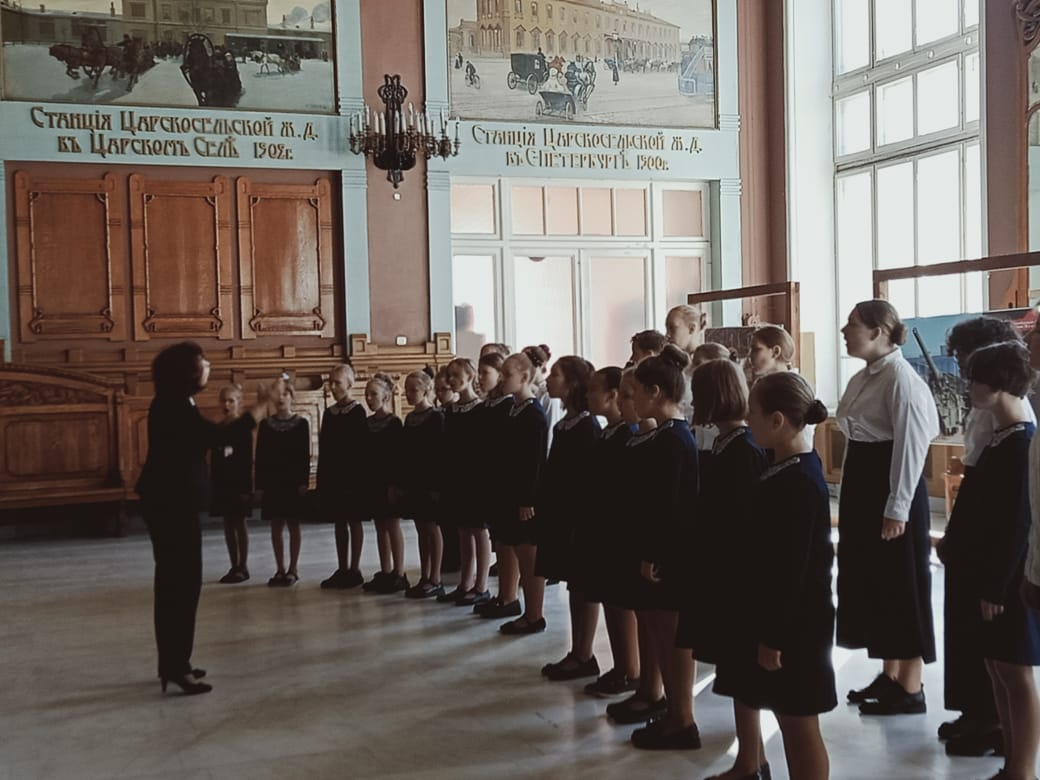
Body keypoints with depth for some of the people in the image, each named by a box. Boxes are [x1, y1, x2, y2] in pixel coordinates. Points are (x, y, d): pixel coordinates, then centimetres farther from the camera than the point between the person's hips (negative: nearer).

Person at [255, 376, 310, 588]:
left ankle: (292, 570, 8)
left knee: (293, 525, 2)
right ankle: (280, 569, 13)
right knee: (276, 525, 5)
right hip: (272, 481, 2)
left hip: (293, 481, -2)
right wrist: (259, 485, 0)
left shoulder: (301, 423, -1)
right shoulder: (266, 424, 4)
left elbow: (305, 455, -3)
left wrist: (304, 481, -10)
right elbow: (260, 457, 4)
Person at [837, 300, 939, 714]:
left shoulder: (901, 378, -17)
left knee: (901, 585, 0)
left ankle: (910, 689, 11)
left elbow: (910, 445, -20)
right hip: (861, 484, 10)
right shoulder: (864, 377, 11)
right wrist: (851, 493, 19)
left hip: (890, 486, -10)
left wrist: (897, 508, -20)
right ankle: (889, 675, 27)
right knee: (870, 580, 15)